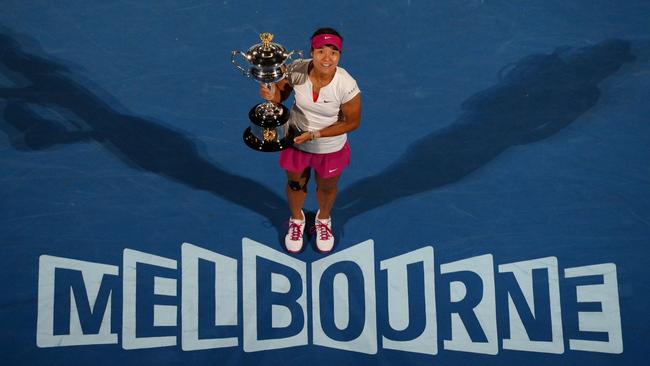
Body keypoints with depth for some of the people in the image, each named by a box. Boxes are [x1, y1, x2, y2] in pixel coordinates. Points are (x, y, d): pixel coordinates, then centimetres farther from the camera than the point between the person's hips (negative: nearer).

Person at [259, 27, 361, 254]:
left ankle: (323, 220, 62)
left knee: (326, 187, 27)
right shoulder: (297, 70, -26)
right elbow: (282, 92, -6)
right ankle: (296, 220, 60)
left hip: (330, 148, -1)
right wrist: (272, 95, -32)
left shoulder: (346, 85, -32)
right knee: (295, 184, 26)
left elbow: (352, 122, -19)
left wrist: (314, 134, -24)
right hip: (297, 141, 2)